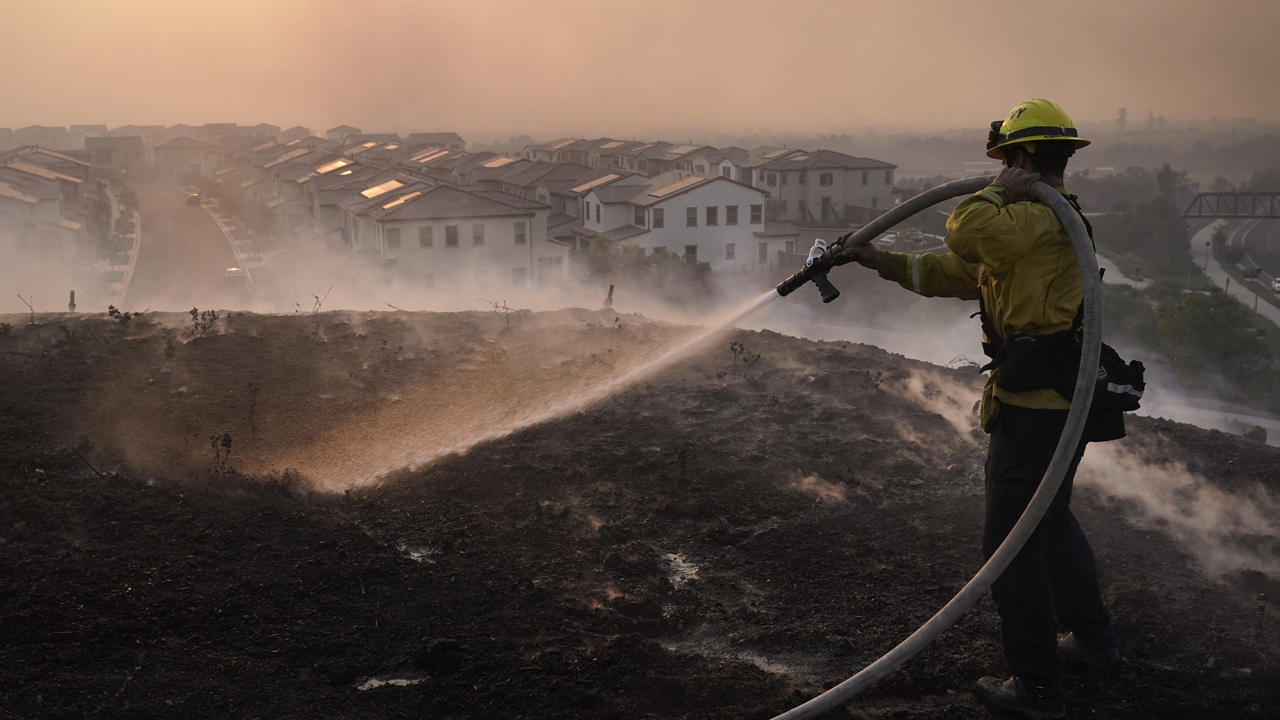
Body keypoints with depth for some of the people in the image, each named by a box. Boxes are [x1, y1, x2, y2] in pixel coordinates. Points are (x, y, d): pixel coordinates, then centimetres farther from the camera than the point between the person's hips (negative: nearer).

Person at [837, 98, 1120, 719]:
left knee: (1011, 542, -1)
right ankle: (1093, 640, 41)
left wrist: (999, 191, -14)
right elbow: (957, 271, 19)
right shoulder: (1036, 222, 15)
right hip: (1066, 401, 11)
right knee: (1051, 520, 27)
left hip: (1034, 408, -11)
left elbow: (966, 231, -32)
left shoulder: (1043, 216, -18)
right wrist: (882, 261, 18)